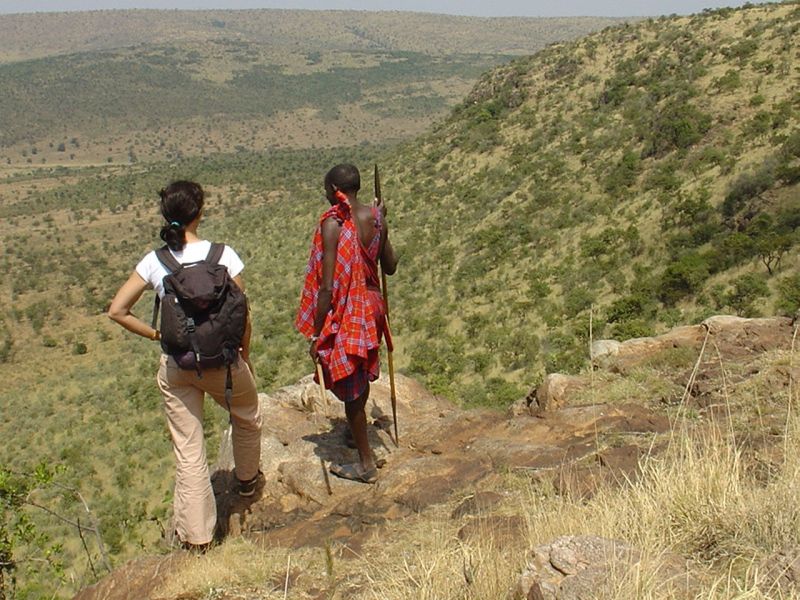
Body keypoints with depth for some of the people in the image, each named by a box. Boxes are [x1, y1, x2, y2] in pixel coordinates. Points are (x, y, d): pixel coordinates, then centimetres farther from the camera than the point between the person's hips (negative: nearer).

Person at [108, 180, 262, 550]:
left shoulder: (154, 262, -7)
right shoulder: (222, 254, -13)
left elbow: (117, 311, -7)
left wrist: (155, 335, 4)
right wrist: (244, 356, 6)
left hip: (176, 367, 2)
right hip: (222, 360, -2)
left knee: (188, 450, 12)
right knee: (247, 419, 30)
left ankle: (196, 534, 21)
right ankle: (247, 479, 53)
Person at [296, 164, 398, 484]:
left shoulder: (333, 224, -22)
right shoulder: (375, 217, -2)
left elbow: (327, 287, -23)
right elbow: (390, 267, 9)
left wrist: (316, 335, -15)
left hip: (344, 314, -7)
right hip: (370, 308, 7)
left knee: (350, 388, 8)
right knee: (361, 379, 27)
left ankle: (367, 464, 21)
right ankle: (355, 433, 51)